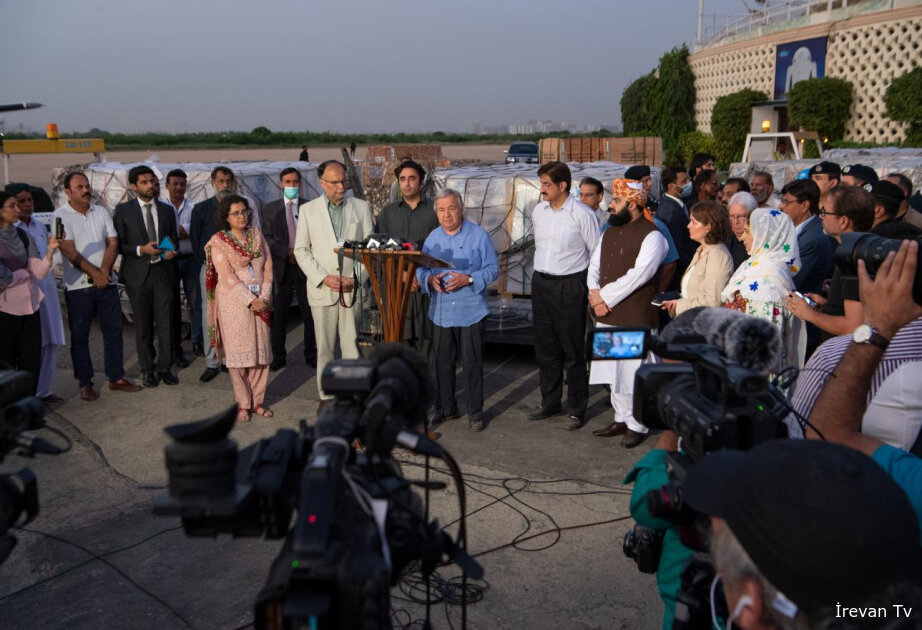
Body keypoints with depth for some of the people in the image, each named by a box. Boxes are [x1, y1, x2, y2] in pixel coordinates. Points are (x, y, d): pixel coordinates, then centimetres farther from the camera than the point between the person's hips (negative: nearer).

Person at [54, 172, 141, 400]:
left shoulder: (101, 212, 9)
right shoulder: (61, 216, -4)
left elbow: (113, 243, 3)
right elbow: (69, 251, -11)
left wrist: (104, 271, -11)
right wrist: (94, 273, -15)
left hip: (106, 282, 4)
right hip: (78, 285, -4)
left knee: (113, 330, 7)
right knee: (79, 335, 4)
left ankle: (116, 378, 16)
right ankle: (85, 383, 14)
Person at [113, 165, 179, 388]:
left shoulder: (167, 210, 10)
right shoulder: (123, 210, 2)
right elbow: (118, 244, 0)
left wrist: (171, 251, -5)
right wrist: (140, 249, -16)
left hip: (163, 272, 2)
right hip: (138, 275, -2)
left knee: (165, 324, 2)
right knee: (143, 326, 7)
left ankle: (164, 368, 13)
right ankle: (147, 370, 18)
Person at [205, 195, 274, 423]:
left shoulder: (257, 236, 10)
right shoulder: (218, 241, -2)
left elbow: (268, 268, 7)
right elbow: (227, 277, -10)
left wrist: (264, 298, -6)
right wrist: (251, 301, -14)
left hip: (260, 302, 4)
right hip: (234, 303, -4)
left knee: (261, 352, 4)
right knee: (238, 352, 0)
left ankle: (257, 401, 15)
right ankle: (243, 404, 10)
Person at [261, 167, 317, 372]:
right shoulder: (271, 209, 9)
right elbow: (268, 238, 3)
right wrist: (288, 253, -9)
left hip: (305, 265, -1)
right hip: (281, 265, 1)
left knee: (309, 312, 3)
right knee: (279, 313, 2)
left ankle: (311, 355, 13)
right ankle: (278, 356, 11)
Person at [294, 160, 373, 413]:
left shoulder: (361, 207, 6)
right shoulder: (307, 210, 5)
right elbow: (301, 250, 4)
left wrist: (357, 278, -7)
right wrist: (324, 278, -8)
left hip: (354, 288, 0)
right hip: (322, 288, 0)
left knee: (353, 345, 0)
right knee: (324, 347, 6)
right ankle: (326, 396, 17)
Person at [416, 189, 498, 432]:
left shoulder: (479, 235, -4)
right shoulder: (432, 238, 8)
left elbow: (492, 268, -6)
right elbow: (420, 269, 11)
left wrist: (468, 279, -20)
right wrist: (430, 279, -11)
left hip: (471, 313, -4)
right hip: (440, 313, 4)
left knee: (472, 364, 1)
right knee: (442, 363, 12)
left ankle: (475, 412, 14)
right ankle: (444, 407, 27)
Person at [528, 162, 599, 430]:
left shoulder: (582, 214, -12)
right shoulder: (538, 211, 6)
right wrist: (543, 274, 17)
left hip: (569, 286, -6)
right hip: (540, 283, 6)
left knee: (573, 352, 1)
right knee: (545, 349, 14)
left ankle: (576, 410, 13)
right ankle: (550, 403, 27)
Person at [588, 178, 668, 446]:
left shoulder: (651, 235, -11)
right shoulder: (609, 233, 14)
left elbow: (638, 275, -20)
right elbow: (594, 266, 14)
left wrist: (604, 296, -16)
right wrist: (595, 294, -6)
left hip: (636, 318, -7)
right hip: (607, 316, 8)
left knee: (634, 373, 1)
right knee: (613, 371, 15)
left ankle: (637, 426, 15)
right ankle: (621, 419, 30)